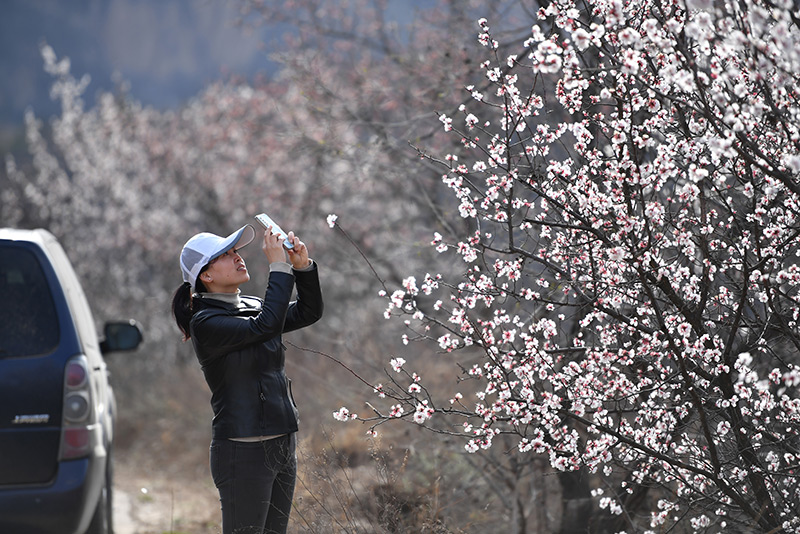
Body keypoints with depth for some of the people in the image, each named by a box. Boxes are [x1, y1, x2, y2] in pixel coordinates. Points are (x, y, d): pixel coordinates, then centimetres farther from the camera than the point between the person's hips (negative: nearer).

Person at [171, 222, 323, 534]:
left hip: (282, 446, 8)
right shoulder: (205, 323, -12)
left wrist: (303, 266, -2)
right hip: (244, 451, -8)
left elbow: (309, 312, 14)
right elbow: (266, 326, -23)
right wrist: (279, 266, -17)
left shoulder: (250, 307, 13)